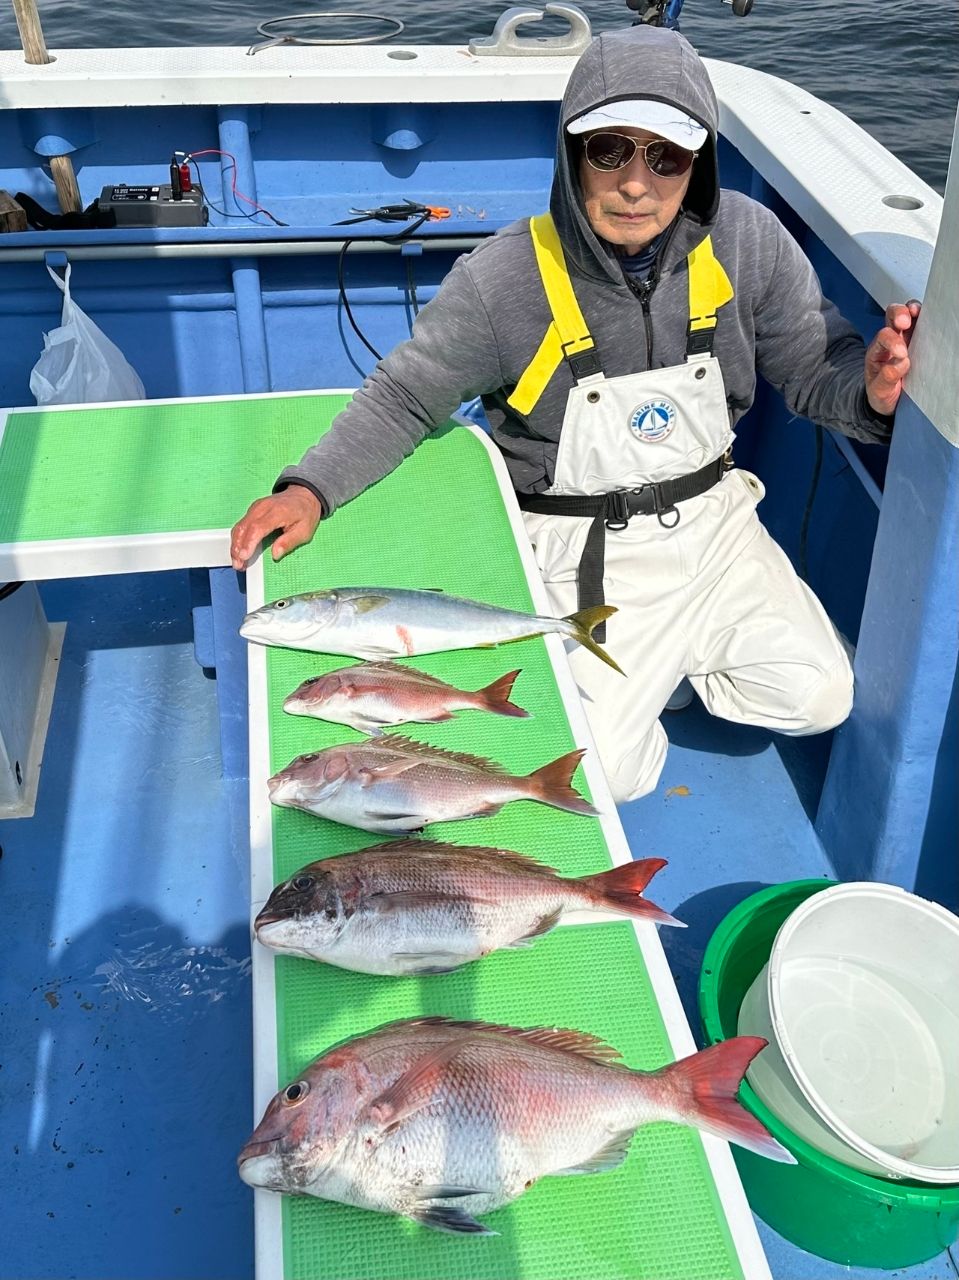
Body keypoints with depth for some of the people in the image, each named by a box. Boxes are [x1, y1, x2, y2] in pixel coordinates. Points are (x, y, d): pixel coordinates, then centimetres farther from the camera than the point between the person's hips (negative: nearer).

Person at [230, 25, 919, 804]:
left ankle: (673, 651, 23)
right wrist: (311, 487, -18)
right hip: (580, 551, -3)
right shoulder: (503, 279, -18)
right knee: (599, 771, -11)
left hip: (712, 520, 4)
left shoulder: (747, 241, -11)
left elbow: (818, 370, -1)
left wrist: (871, 390, -26)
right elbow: (403, 396, -5)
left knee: (819, 700, -2)